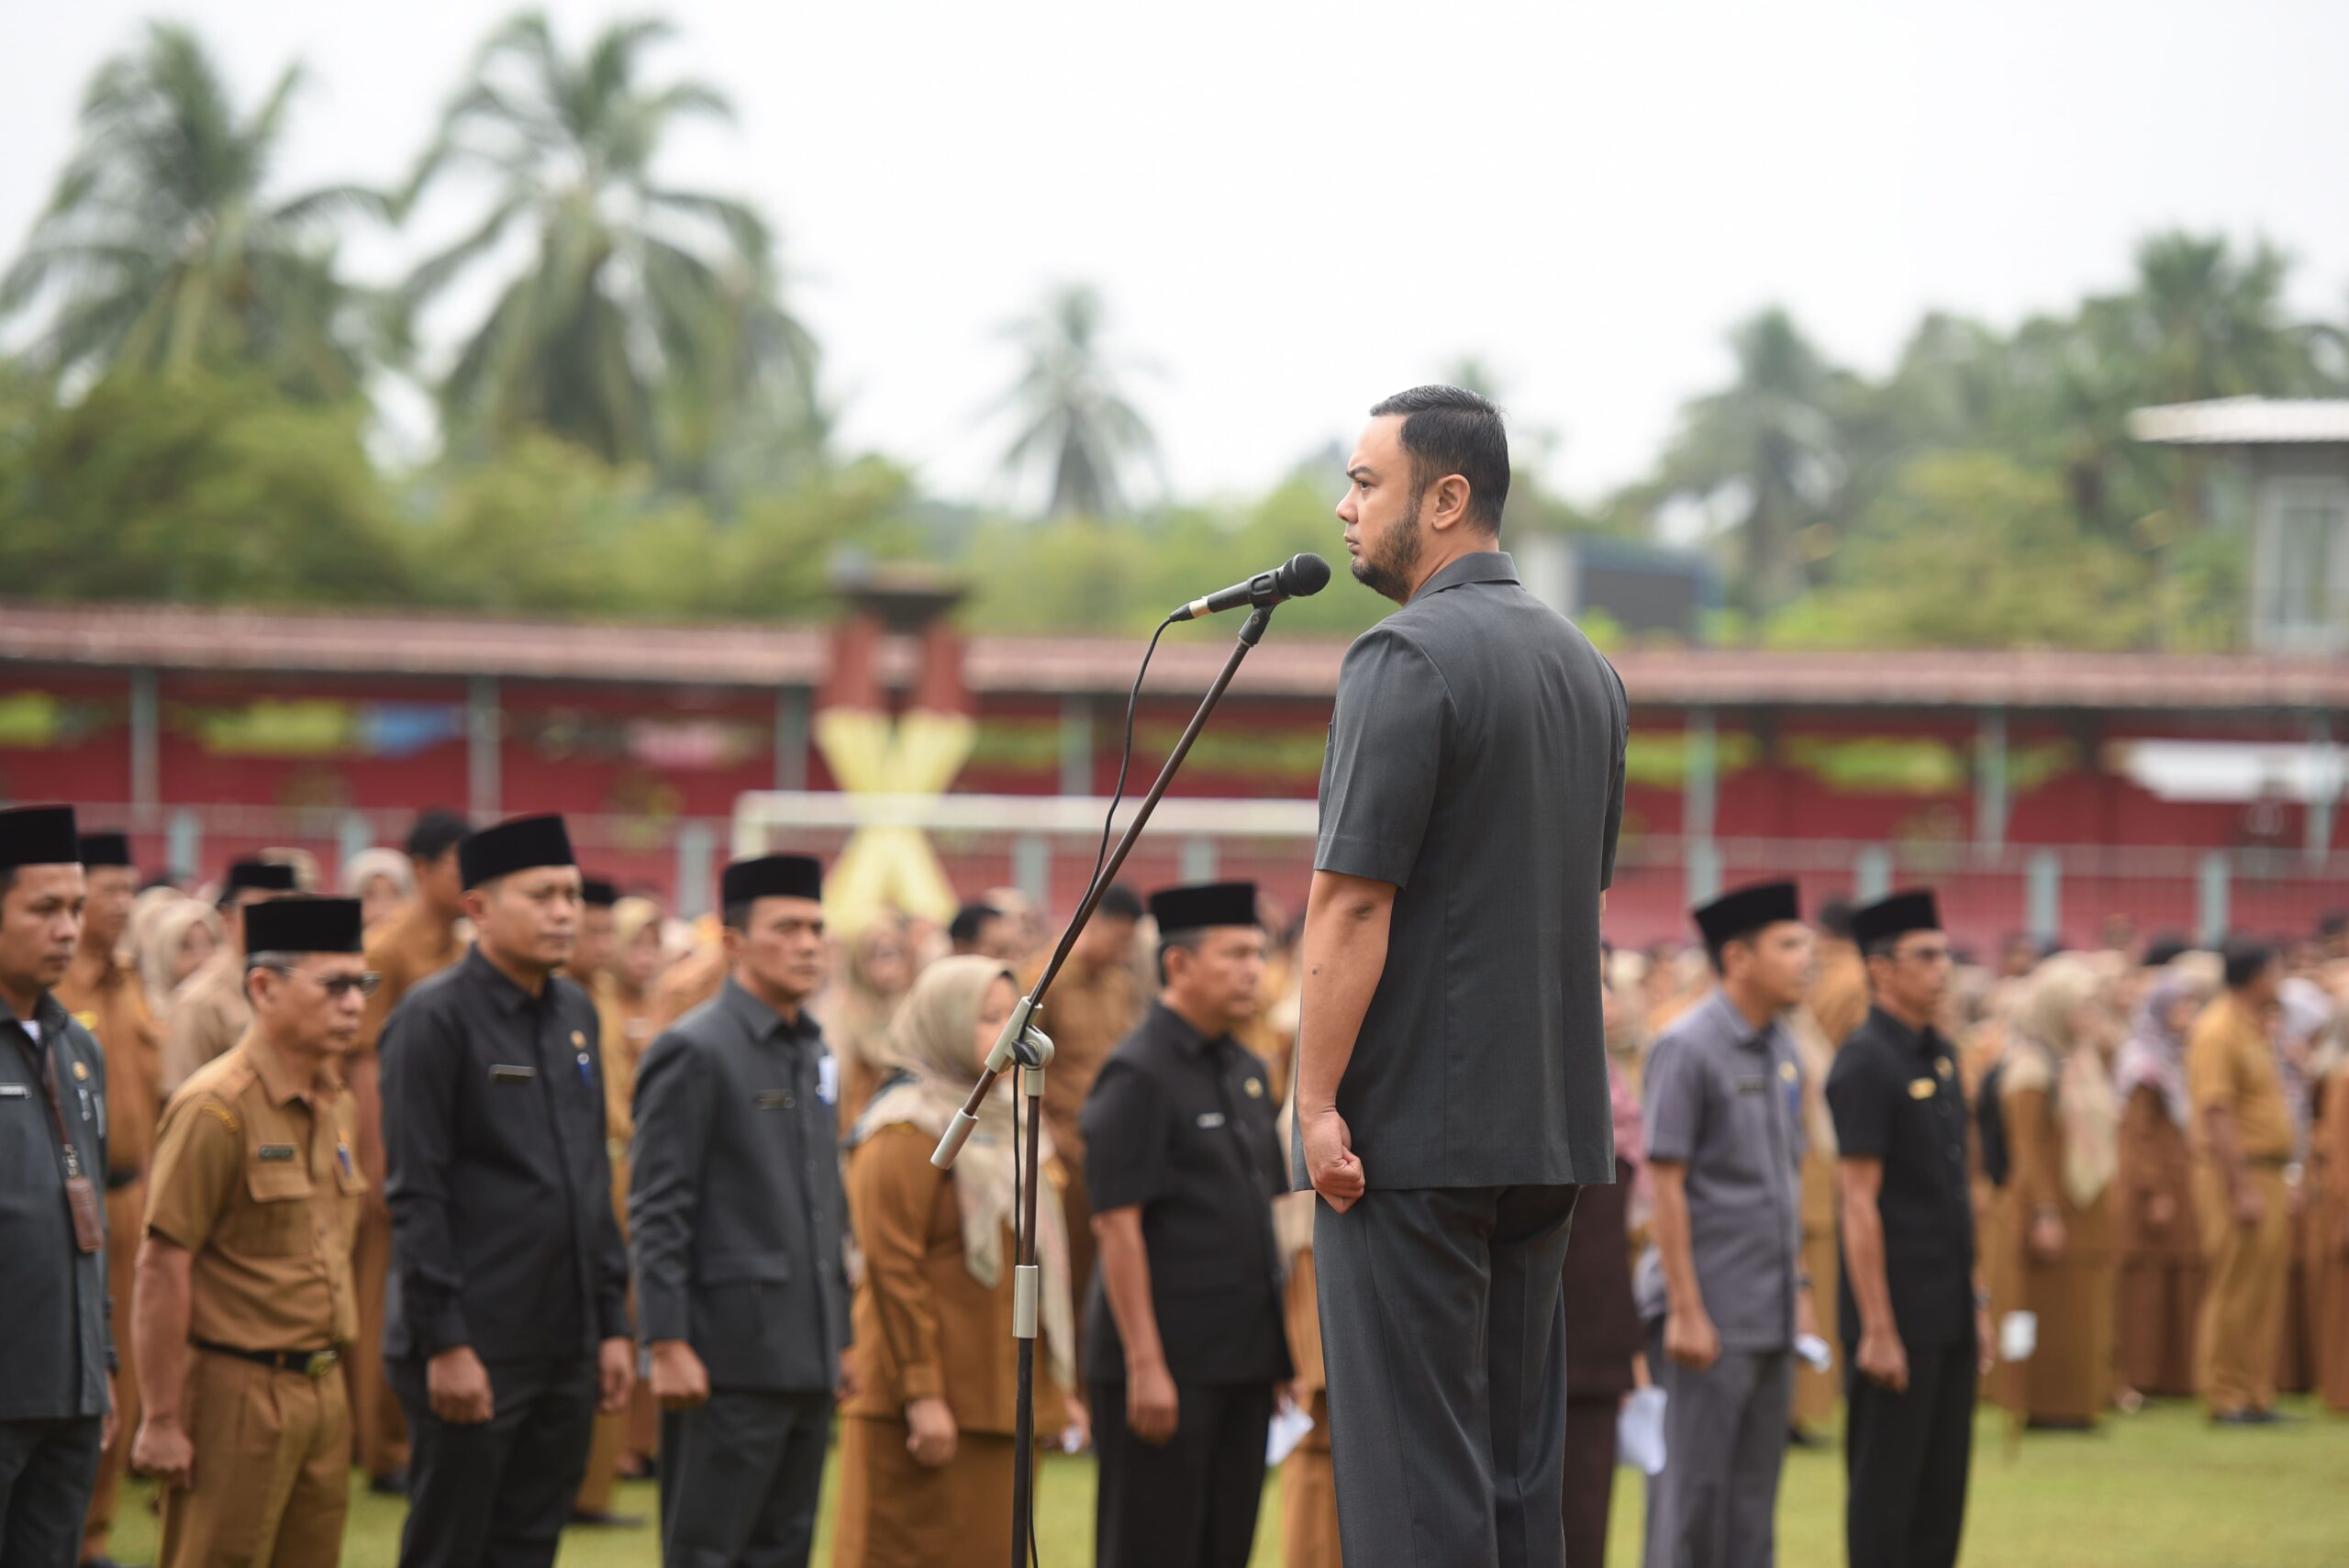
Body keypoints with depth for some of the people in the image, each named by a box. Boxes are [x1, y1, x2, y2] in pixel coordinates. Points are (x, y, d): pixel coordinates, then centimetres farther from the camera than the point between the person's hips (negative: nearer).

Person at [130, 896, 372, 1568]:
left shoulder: (336, 1106, 12)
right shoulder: (216, 1109, -14)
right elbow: (162, 1268, -16)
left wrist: (329, 1376, 16)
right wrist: (161, 1420, -17)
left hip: (322, 1391, 8)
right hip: (236, 1392, -8)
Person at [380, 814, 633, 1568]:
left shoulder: (574, 1012, 12)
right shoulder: (433, 1019, -10)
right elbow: (415, 1195, -14)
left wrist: (613, 1323, 13)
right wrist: (444, 1342, -17)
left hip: (566, 1348, 7)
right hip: (475, 1349, -7)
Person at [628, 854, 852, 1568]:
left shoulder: (813, 1053, 15)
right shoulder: (693, 1052, -9)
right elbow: (657, 1213, -13)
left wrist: (839, 1336, 18)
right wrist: (668, 1346, -18)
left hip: (808, 1358, 8)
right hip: (732, 1358, -8)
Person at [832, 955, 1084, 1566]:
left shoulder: (999, 1120, 18)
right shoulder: (907, 1132, -11)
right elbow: (892, 1269, -17)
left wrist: (1057, 1385, 20)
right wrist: (922, 1394, -21)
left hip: (1001, 1395, 9)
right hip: (937, 1403, -9)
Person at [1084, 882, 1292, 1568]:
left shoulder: (1247, 1073, 15)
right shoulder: (1137, 1074, -10)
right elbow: (1116, 1225, -15)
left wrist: (1276, 1353, 16)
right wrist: (1145, 1364, -19)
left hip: (1243, 1358, 8)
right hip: (1166, 1360, -8)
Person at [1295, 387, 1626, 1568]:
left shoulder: (1408, 658, -14)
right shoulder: (1583, 666, 14)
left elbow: (1353, 902, -18)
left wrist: (1318, 1100, -15)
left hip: (1412, 1128, -8)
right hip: (1547, 1123, 8)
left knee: (1411, 1455, -6)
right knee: (1519, 1448, 11)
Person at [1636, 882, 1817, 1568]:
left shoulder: (1782, 1051, 13)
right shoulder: (1686, 1048, -11)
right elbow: (1665, 1184, -14)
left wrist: (1799, 1290, 16)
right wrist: (1686, 1310, -17)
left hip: (1772, 1315, 8)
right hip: (1711, 1315, -8)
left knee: (1755, 1488, 10)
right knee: (1694, 1486, -4)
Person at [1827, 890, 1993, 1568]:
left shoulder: (1940, 1055, 13)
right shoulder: (1864, 1063, -14)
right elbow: (1858, 1203, -17)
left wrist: (1977, 1302, 17)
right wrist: (1877, 1329, -20)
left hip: (1951, 1313, 8)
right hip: (1896, 1313, -8)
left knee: (1943, 1486, 11)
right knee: (1885, 1488, -2)